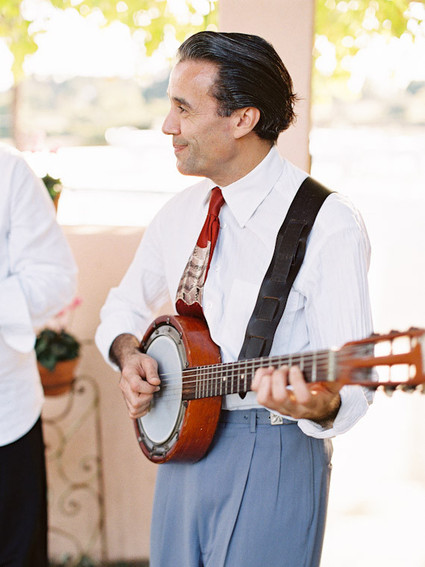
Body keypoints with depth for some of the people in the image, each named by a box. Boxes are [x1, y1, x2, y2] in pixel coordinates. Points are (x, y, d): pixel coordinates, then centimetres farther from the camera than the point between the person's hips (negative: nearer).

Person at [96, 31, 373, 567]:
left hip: (271, 459, -6)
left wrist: (320, 407, -40)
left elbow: (352, 386, -18)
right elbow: (125, 306, 21)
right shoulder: (179, 213, 6)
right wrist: (127, 353, 0)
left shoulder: (328, 225, -15)